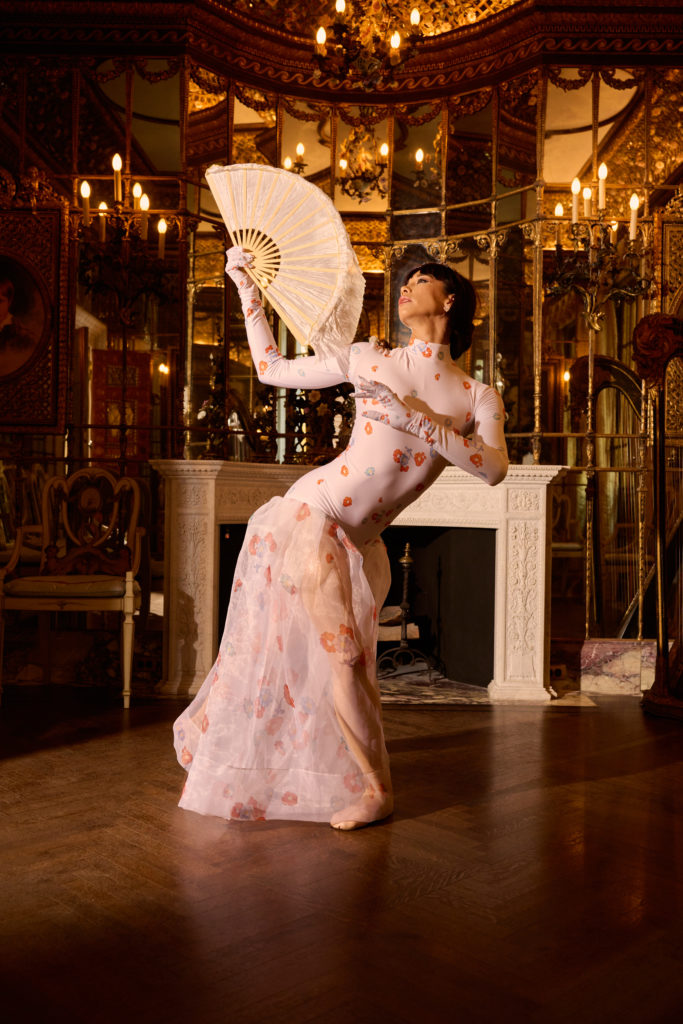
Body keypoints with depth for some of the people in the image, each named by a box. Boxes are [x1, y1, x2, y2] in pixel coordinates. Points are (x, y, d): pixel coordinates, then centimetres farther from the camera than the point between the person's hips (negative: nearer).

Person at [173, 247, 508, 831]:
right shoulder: (370, 361, 7)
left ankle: (373, 789, 18)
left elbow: (493, 468, -14)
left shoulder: (480, 398, 5)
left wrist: (413, 416, -18)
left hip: (358, 543, -1)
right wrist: (248, 288, 13)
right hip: (309, 514, 1)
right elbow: (271, 368, 14)